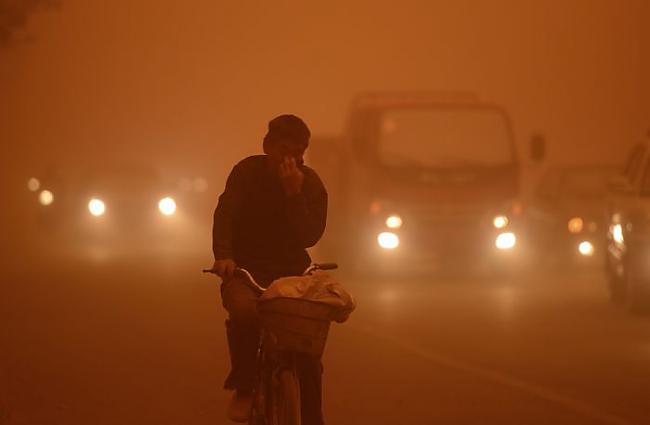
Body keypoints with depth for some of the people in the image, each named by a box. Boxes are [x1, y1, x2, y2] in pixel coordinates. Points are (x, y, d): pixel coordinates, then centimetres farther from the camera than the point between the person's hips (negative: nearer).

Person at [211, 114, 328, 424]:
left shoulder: (310, 184, 0)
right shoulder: (248, 172, -3)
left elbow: (310, 236, -12)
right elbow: (225, 214, -15)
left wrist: (294, 194, -24)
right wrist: (223, 256, -32)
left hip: (291, 272, 2)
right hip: (246, 269, -2)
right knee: (244, 311, -36)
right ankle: (243, 388, -18)